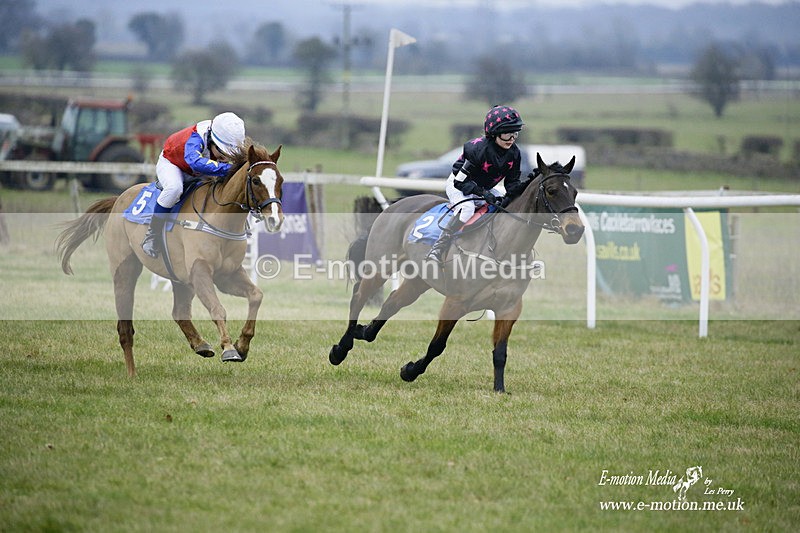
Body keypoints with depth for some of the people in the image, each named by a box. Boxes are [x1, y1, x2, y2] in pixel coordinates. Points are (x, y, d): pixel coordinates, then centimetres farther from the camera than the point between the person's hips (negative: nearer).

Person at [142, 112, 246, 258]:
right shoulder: (195, 138, -44)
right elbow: (196, 162, -64)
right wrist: (228, 169, -69)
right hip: (170, 163, -7)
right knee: (174, 188, -37)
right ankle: (153, 234, -24)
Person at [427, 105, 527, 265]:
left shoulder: (514, 153, -12)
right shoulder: (477, 148, -30)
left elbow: (512, 182, -3)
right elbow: (460, 180, -27)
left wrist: (511, 196, -26)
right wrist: (483, 193, -35)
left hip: (485, 189, 7)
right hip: (458, 186, -7)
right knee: (467, 209, -36)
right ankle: (438, 249, -33)